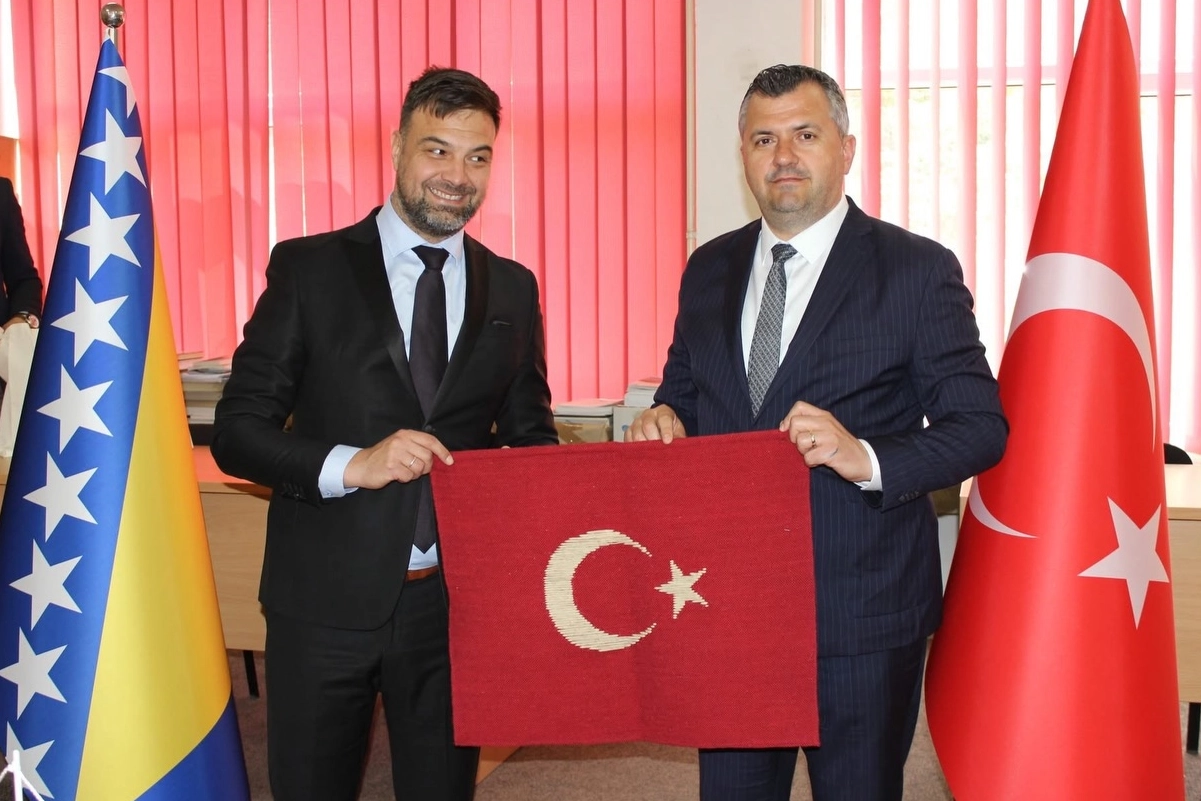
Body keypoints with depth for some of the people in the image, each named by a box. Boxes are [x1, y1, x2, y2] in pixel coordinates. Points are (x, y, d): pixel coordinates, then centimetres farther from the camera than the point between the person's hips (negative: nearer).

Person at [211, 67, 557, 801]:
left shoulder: (513, 288, 5)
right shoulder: (308, 267, -4)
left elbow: (529, 433, 12)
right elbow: (237, 430, -6)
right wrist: (350, 464, -22)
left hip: (455, 599, 3)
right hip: (327, 598, -2)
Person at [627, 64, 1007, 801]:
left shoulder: (919, 270, -7)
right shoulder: (709, 270, 8)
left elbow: (982, 425, -8)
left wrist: (867, 458, -25)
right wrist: (664, 419, -6)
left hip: (862, 610, -4)